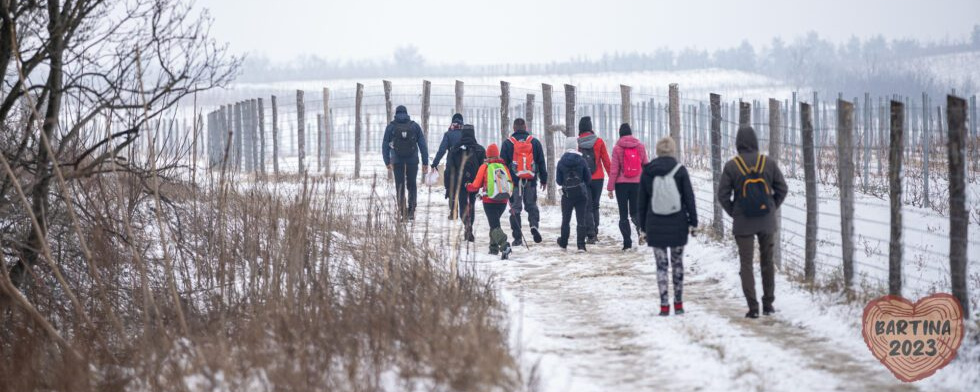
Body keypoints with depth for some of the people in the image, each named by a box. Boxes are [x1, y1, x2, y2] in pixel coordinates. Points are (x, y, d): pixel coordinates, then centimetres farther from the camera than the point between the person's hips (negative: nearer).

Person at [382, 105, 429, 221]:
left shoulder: (391, 127, 2)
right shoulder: (415, 126, 3)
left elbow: (385, 145, 4)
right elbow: (423, 145, 2)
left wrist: (387, 162, 14)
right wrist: (425, 163, 6)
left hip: (397, 160, 0)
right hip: (412, 160, 0)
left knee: (400, 186, 6)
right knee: (412, 185, 10)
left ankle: (403, 212, -2)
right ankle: (411, 211, -1)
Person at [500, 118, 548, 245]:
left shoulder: (508, 143, -1)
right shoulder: (534, 142, 4)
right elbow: (541, 162, 8)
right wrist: (544, 179, 14)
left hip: (514, 181, -1)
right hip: (531, 181, 1)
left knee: (515, 207, 4)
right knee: (532, 205, 14)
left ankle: (517, 237, 1)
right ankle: (534, 225, -13)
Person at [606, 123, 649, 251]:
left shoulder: (617, 148, -8)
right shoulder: (640, 146, 1)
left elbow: (614, 169, -7)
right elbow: (645, 165, 7)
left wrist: (610, 187, -2)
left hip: (621, 183, -2)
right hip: (637, 183, 2)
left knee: (623, 214, 5)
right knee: (634, 212, 13)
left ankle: (627, 242, -2)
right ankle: (641, 228, -19)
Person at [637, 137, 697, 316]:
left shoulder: (647, 172, -1)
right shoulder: (680, 170, -6)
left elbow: (641, 201, 4)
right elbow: (689, 198, -4)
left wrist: (643, 225, 11)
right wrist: (693, 221, 4)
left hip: (655, 226, 0)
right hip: (677, 225, 0)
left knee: (661, 265, 3)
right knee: (677, 263, 12)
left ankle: (664, 305, -2)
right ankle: (678, 303, 16)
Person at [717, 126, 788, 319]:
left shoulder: (731, 166, -9)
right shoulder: (768, 163, -3)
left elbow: (723, 195, -8)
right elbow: (782, 188, 0)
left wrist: (733, 213, 3)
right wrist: (772, 208, 9)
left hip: (743, 223, -2)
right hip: (767, 222, 2)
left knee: (746, 264, 3)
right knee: (767, 262, 16)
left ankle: (753, 307, -5)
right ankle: (768, 304, 21)